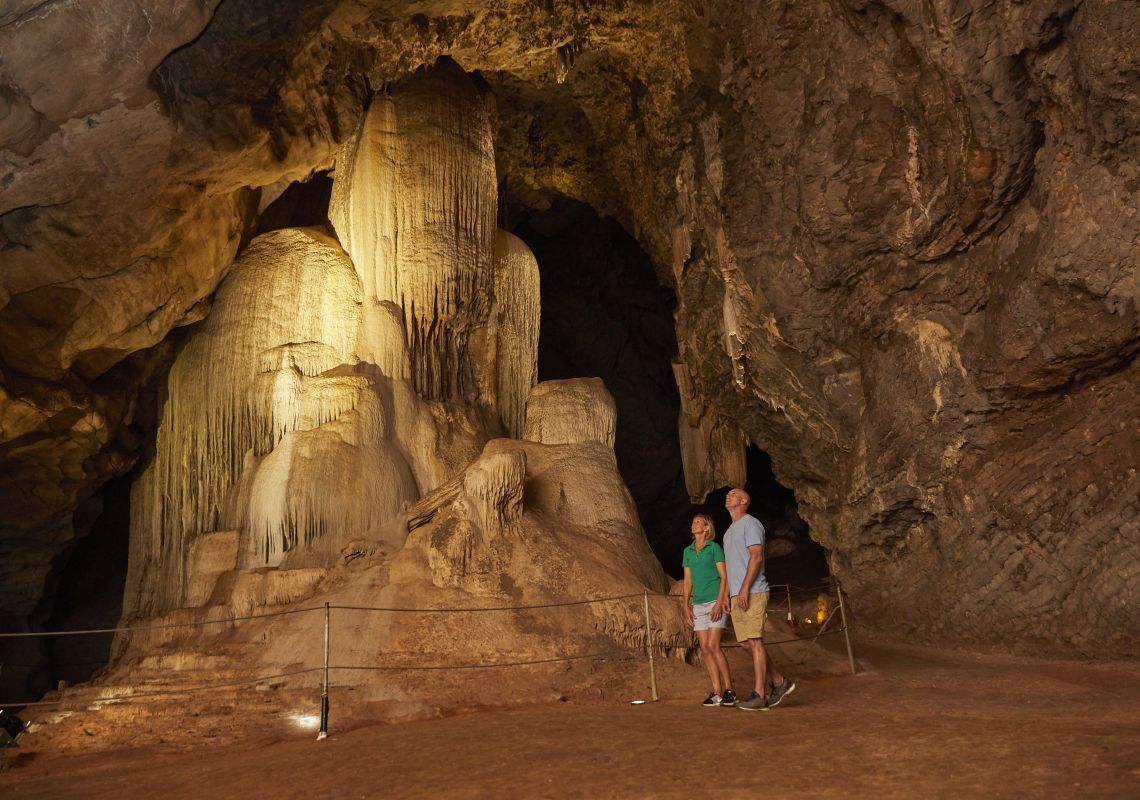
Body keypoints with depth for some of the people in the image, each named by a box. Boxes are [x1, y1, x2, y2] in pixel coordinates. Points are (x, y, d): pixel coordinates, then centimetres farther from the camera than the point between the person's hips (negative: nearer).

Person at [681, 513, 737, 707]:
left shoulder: (714, 548, -2)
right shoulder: (687, 551, 14)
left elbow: (724, 577, -6)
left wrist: (719, 602, -15)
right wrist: (686, 605, 7)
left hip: (715, 602, -5)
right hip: (698, 604, 6)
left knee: (713, 646, -13)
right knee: (705, 649, 0)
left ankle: (729, 691, -4)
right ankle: (717, 692, 4)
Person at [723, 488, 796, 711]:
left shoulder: (750, 524, -6)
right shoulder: (731, 530, 24)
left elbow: (756, 556, -16)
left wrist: (745, 588, -23)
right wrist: (728, 593, 20)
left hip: (752, 593, -9)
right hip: (737, 596, 9)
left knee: (754, 641, -9)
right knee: (746, 643, 7)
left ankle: (759, 694, -7)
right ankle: (779, 682, 16)